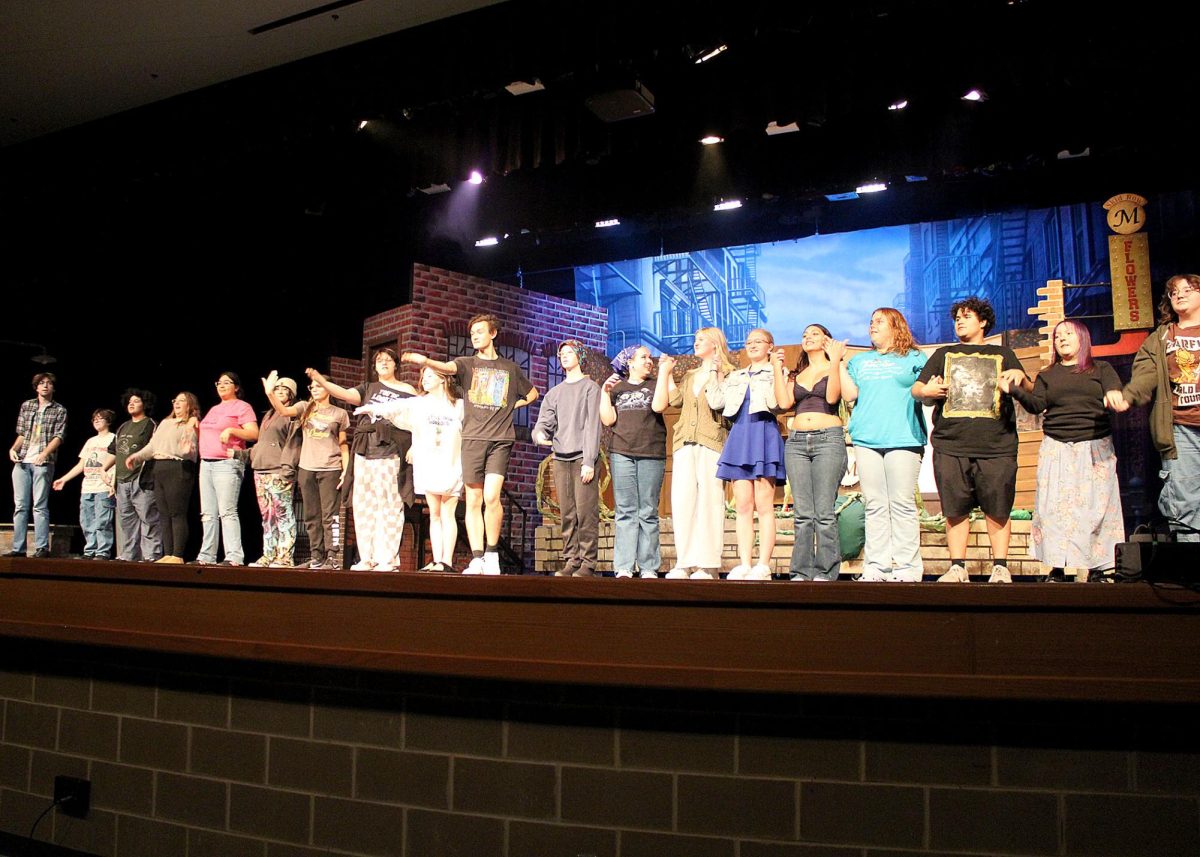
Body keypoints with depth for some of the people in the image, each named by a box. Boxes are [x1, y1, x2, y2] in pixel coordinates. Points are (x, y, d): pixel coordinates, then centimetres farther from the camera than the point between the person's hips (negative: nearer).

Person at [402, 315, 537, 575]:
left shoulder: (510, 368, 16)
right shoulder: (466, 364, 11)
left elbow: (532, 394, 30)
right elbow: (447, 367, -13)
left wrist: (513, 405, 13)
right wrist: (424, 361, -33)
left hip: (501, 439, -1)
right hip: (473, 438, 1)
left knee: (492, 497, -15)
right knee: (474, 501, -1)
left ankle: (492, 553, 0)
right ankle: (477, 559, 3)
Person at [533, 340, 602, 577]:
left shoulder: (590, 388, 5)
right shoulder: (554, 393, 22)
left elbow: (593, 427, -4)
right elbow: (544, 422, 13)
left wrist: (589, 461, -12)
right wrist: (539, 433, -12)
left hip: (583, 458, -5)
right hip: (561, 459, 5)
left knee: (586, 513, -9)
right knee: (567, 515, 3)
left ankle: (587, 563, -7)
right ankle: (570, 561, 7)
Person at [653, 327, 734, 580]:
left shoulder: (728, 373, 9)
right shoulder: (688, 377, 26)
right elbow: (660, 404, 15)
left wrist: (713, 372, -7)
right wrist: (664, 371, 19)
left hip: (712, 444, -5)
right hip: (685, 444, 6)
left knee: (709, 501, -9)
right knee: (681, 502, -2)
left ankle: (708, 566, -7)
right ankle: (685, 564, 1)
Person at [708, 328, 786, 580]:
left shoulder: (777, 371, 9)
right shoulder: (735, 376, 23)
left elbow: (776, 403, -9)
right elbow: (716, 403, 9)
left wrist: (777, 371, -10)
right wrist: (715, 374, 13)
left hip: (764, 434, -5)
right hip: (739, 437, 5)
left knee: (763, 504, -8)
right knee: (743, 505, 0)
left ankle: (763, 566, -8)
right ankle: (744, 565, 0)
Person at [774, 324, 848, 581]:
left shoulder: (835, 367, 10)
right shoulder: (797, 374, 22)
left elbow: (832, 397, -9)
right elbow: (784, 403, 4)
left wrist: (835, 361, -8)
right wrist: (777, 368, 9)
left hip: (828, 439, -4)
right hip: (796, 442, 4)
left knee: (824, 512, -9)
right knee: (802, 513, 0)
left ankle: (826, 572, -4)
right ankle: (802, 572, 3)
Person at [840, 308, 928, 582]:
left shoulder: (914, 358, 14)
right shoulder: (859, 361, 22)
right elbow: (850, 394, 9)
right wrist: (838, 363, 6)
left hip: (903, 438, -3)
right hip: (866, 439, 3)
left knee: (902, 504, -6)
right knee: (874, 505, 1)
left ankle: (907, 567, -3)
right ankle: (876, 566, 3)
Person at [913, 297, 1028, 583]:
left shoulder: (1002, 354, 20)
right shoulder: (944, 355, 23)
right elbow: (916, 388, 14)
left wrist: (1019, 376, -12)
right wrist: (927, 390, -11)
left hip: (996, 445, -1)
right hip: (950, 445, 1)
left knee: (997, 509, -3)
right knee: (954, 509, -1)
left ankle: (1000, 567, 6)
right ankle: (957, 568, 5)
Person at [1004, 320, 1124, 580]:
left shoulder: (1101, 369, 11)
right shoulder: (1047, 375, 15)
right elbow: (1036, 405, 2)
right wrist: (1014, 390, -15)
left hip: (1095, 447, -1)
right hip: (1056, 448, 1)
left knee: (1095, 506, -3)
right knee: (1055, 507, -4)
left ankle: (1096, 569, 3)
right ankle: (1056, 567, -1)